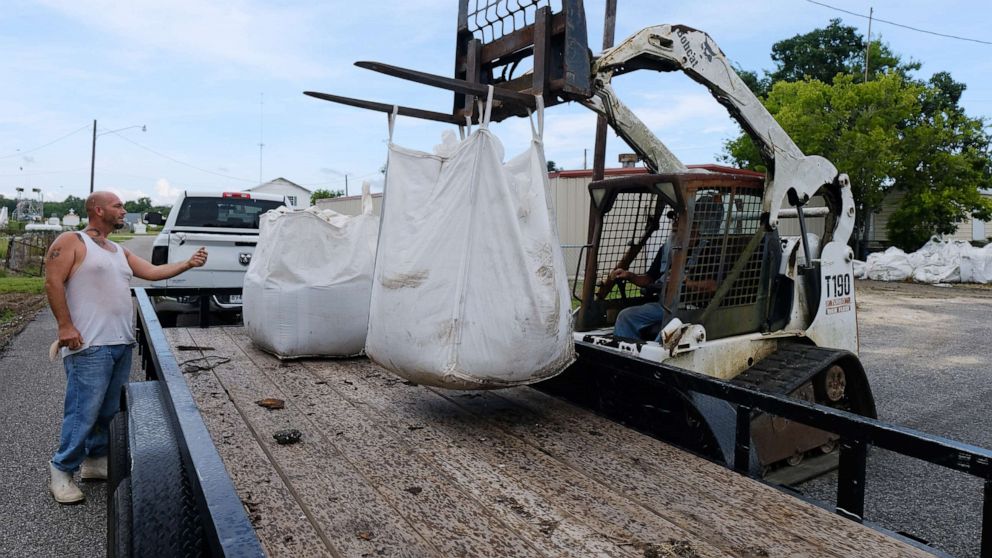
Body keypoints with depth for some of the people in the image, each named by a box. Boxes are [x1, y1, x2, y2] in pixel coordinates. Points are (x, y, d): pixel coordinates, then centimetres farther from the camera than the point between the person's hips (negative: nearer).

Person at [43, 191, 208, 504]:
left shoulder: (120, 252, 19)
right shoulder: (72, 242, -4)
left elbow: (153, 272, 17)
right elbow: (53, 282, -11)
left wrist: (188, 264, 7)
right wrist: (65, 326, -16)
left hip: (122, 344, 8)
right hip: (89, 346, -8)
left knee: (110, 410, 13)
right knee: (84, 411, -6)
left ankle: (96, 461, 26)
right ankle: (62, 472, 8)